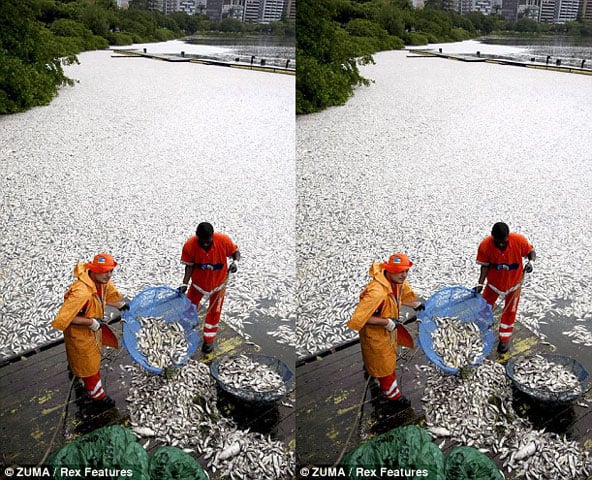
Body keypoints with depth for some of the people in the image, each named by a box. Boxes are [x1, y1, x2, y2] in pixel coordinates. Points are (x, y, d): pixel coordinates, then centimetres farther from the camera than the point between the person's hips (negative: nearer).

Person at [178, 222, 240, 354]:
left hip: (218, 282, -1)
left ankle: (209, 339, 31)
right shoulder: (189, 245, -28)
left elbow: (235, 252, -13)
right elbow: (190, 266, -16)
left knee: (214, 311, 12)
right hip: (198, 281, 1)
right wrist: (185, 284, -26)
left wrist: (235, 262, -33)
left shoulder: (223, 240, -30)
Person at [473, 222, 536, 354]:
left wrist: (530, 262, -32)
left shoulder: (519, 240, -29)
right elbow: (485, 265, -17)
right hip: (494, 281, 1)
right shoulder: (485, 245, -28)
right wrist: (480, 284, -26)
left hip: (514, 282, -1)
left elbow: (531, 251, -11)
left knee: (510, 311, 12)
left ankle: (505, 339, 31)